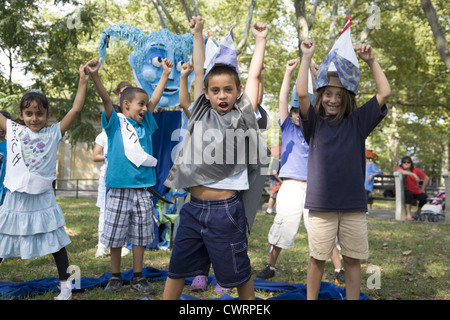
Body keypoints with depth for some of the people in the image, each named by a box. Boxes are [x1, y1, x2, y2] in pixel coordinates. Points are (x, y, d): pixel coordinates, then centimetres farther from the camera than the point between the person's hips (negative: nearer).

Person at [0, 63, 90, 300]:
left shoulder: (54, 133, -1)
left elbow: (75, 110, -5)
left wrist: (83, 82, -10)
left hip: (42, 200, -1)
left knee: (56, 243, 8)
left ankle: (65, 285, 23)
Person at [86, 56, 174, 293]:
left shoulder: (145, 124, 13)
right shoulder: (115, 122, 1)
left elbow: (155, 99, 14)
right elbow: (106, 100, -14)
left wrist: (165, 74, 15)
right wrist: (95, 76, -28)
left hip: (142, 189, 4)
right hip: (119, 189, -4)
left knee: (140, 236, 9)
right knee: (115, 235, 5)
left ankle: (138, 277, 21)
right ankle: (115, 277, 21)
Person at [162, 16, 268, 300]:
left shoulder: (242, 117, 0)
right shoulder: (201, 113, 8)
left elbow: (253, 76, 8)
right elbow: (200, 71, 13)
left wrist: (261, 40, 20)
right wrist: (198, 35, 17)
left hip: (225, 209, -3)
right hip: (194, 207, 4)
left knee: (238, 272, 9)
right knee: (177, 267, 13)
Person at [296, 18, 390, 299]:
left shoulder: (357, 122, 5)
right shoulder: (315, 123, 2)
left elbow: (385, 93, -1)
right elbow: (301, 94, -13)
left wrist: (372, 61, -1)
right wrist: (307, 57, -9)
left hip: (354, 205, 1)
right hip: (321, 205, -1)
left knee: (353, 260, 9)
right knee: (317, 259, 7)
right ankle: (311, 298, 20)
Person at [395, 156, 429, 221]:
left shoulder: (416, 170, 4)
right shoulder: (399, 168, -7)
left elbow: (427, 178, 10)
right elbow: (401, 171, -33)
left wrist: (422, 189, 4)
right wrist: (413, 174, -39)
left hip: (416, 192, 4)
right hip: (406, 191, -4)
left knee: (424, 198, -19)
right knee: (408, 194, -36)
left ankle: (418, 212, 11)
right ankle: (408, 215, -31)